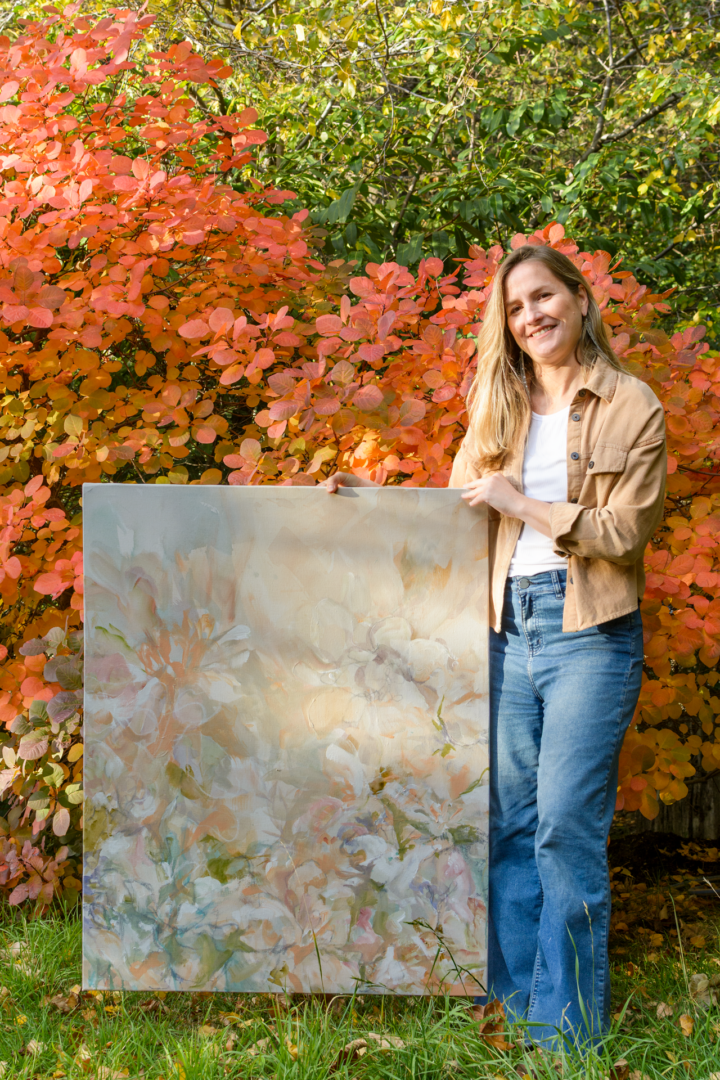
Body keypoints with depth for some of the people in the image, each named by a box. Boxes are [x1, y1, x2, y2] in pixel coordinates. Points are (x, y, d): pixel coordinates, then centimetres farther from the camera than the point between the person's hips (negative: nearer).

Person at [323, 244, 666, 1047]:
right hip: (507, 628, 5)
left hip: (588, 632, -5)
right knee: (510, 819, 8)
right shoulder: (498, 410, 14)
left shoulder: (631, 407, -1)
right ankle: (515, 991, 19)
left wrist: (522, 504, -10)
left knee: (566, 822, -6)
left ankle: (566, 1020, 5)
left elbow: (624, 532, -8)